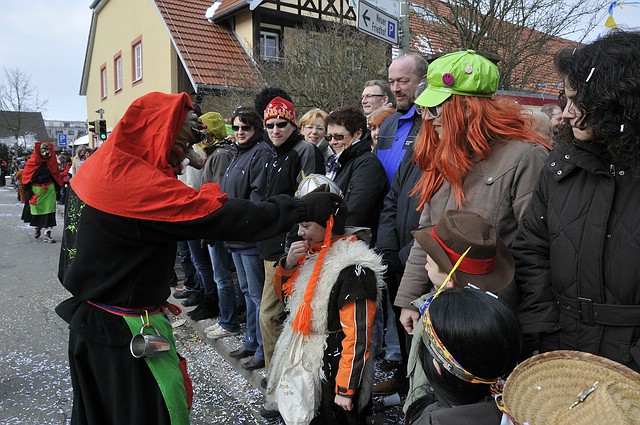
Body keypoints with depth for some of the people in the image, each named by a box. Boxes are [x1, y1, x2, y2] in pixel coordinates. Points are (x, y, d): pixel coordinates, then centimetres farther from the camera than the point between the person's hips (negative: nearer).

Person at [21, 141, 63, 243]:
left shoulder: (52, 161, 1)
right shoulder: (33, 162, -7)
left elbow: (56, 175, 7)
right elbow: (26, 175, -5)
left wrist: (57, 188, 0)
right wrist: (29, 190, -9)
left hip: (49, 189, 1)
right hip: (35, 189, -1)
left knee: (49, 211, -6)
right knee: (36, 210, 14)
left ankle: (47, 233, -5)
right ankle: (37, 228, 38)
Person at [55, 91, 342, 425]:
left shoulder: (97, 166, 1)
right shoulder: (139, 184, -28)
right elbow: (225, 218, -30)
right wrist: (305, 209, -24)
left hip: (88, 318, 10)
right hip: (127, 332, -9)